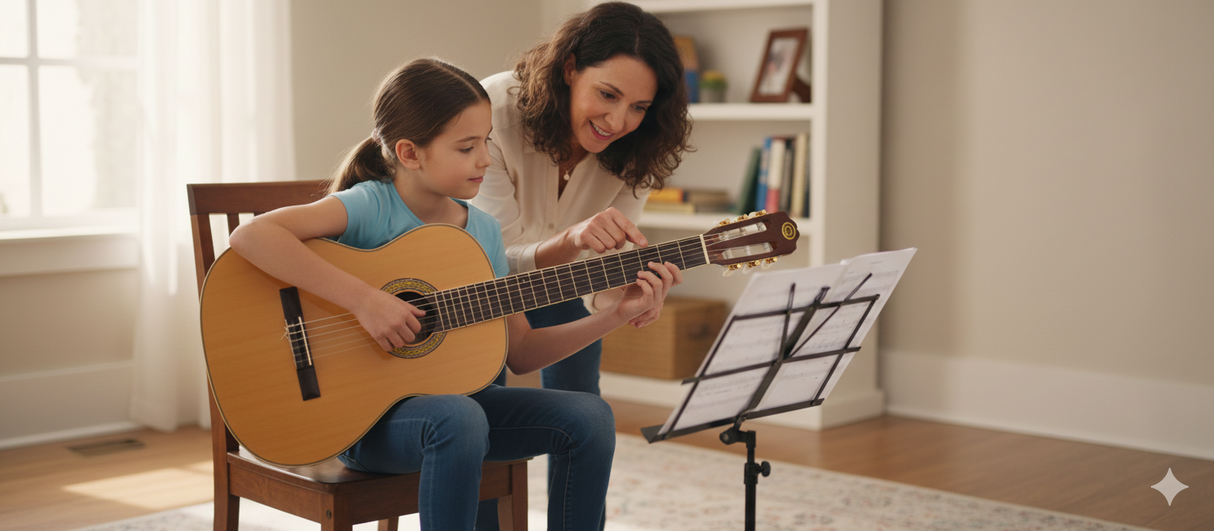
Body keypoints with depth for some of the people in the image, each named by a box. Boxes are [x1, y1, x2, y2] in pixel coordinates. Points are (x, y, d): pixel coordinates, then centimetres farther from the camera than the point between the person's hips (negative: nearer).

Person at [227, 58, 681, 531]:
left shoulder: (484, 231, 5)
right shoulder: (371, 208, -13)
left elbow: (519, 352, 8)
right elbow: (250, 236, -29)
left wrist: (615, 316, -3)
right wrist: (364, 300, -31)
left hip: (455, 398, 6)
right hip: (365, 413, -6)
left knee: (588, 417, -11)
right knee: (459, 418, -36)